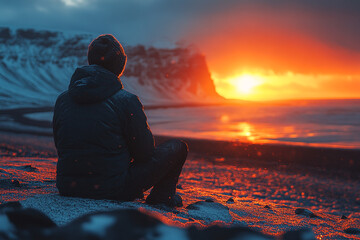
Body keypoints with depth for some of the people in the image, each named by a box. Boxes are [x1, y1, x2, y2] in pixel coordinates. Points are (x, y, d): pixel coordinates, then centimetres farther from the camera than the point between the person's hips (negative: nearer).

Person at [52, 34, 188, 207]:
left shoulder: (62, 99, 2)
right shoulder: (126, 101, -13)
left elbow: (60, 147, 13)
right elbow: (145, 152, -6)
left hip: (66, 188, 6)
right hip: (113, 190, -5)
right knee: (177, 147, 10)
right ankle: (161, 197, 25)